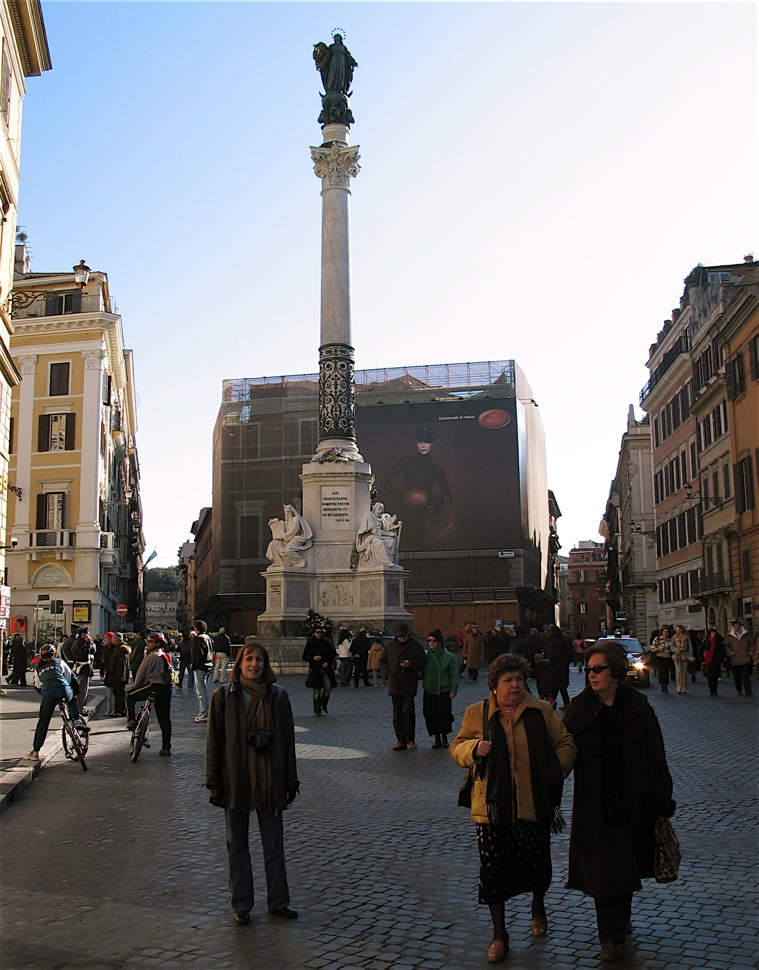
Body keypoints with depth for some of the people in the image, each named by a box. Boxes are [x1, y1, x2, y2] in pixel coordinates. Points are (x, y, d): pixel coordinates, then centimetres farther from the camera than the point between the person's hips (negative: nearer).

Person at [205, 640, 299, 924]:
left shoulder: (278, 696, -1)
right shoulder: (223, 696, -3)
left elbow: (287, 741, 2)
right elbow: (214, 741, -1)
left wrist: (290, 781, 1)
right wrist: (213, 783, -4)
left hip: (270, 780, 0)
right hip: (235, 780, 0)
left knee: (274, 844, 10)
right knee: (237, 845, 12)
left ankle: (278, 901, 24)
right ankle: (241, 904, 24)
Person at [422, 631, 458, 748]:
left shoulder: (448, 657, -2)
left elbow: (455, 674, -1)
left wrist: (453, 690, -6)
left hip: (444, 691, -2)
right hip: (429, 691, 2)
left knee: (444, 715, -8)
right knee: (431, 715, 3)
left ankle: (444, 737, 13)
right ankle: (437, 738, 17)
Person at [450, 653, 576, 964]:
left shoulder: (542, 711, 2)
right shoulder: (476, 713, 2)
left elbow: (566, 744, 9)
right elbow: (456, 749, 8)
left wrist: (556, 772, -7)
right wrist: (474, 749, -14)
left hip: (535, 807, 1)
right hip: (492, 807, 0)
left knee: (537, 866, 11)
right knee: (493, 871, 3)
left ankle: (538, 907, 45)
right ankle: (499, 935, 22)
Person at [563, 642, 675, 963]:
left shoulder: (637, 707, -6)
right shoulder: (579, 708, -5)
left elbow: (655, 757, -3)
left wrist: (662, 802, -4)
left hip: (632, 802, 1)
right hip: (594, 805, -1)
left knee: (625, 865, 17)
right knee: (603, 869, 3)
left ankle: (620, 920, 40)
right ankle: (610, 937, 15)